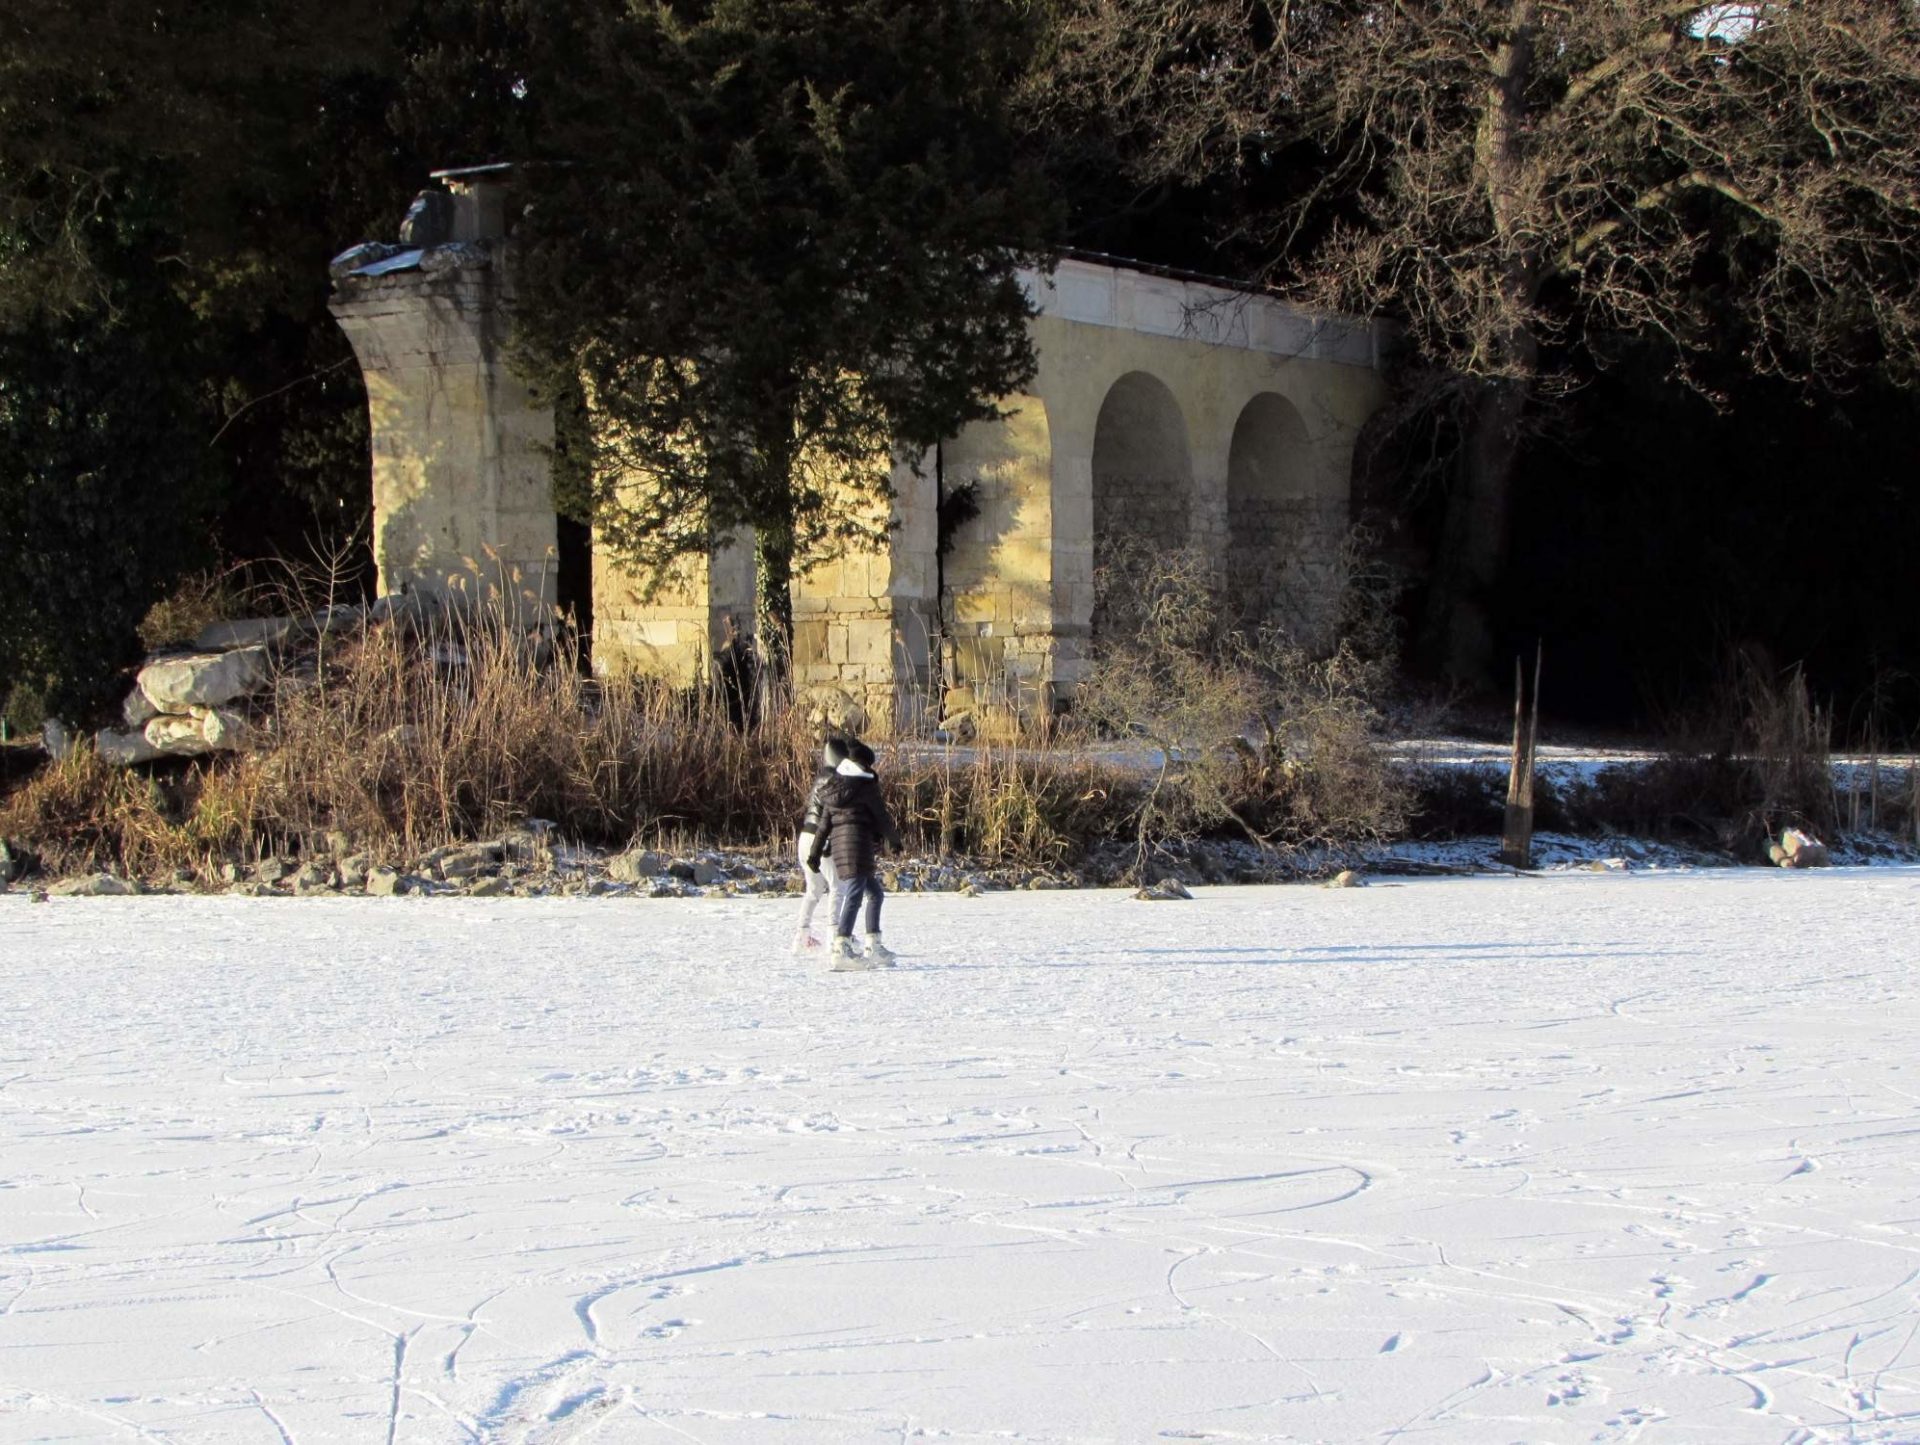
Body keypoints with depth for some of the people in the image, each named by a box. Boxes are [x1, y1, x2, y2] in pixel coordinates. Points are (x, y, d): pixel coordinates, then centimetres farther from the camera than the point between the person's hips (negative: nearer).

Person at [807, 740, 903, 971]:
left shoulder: (835, 786, 16)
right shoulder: (866, 786, -4)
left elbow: (824, 822, 15)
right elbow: (881, 818, 0)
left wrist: (816, 852, 15)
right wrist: (895, 839, 17)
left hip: (839, 842, 8)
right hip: (858, 841, -8)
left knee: (875, 893, 19)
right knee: (854, 894, -15)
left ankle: (873, 947, 21)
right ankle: (842, 951, -25)